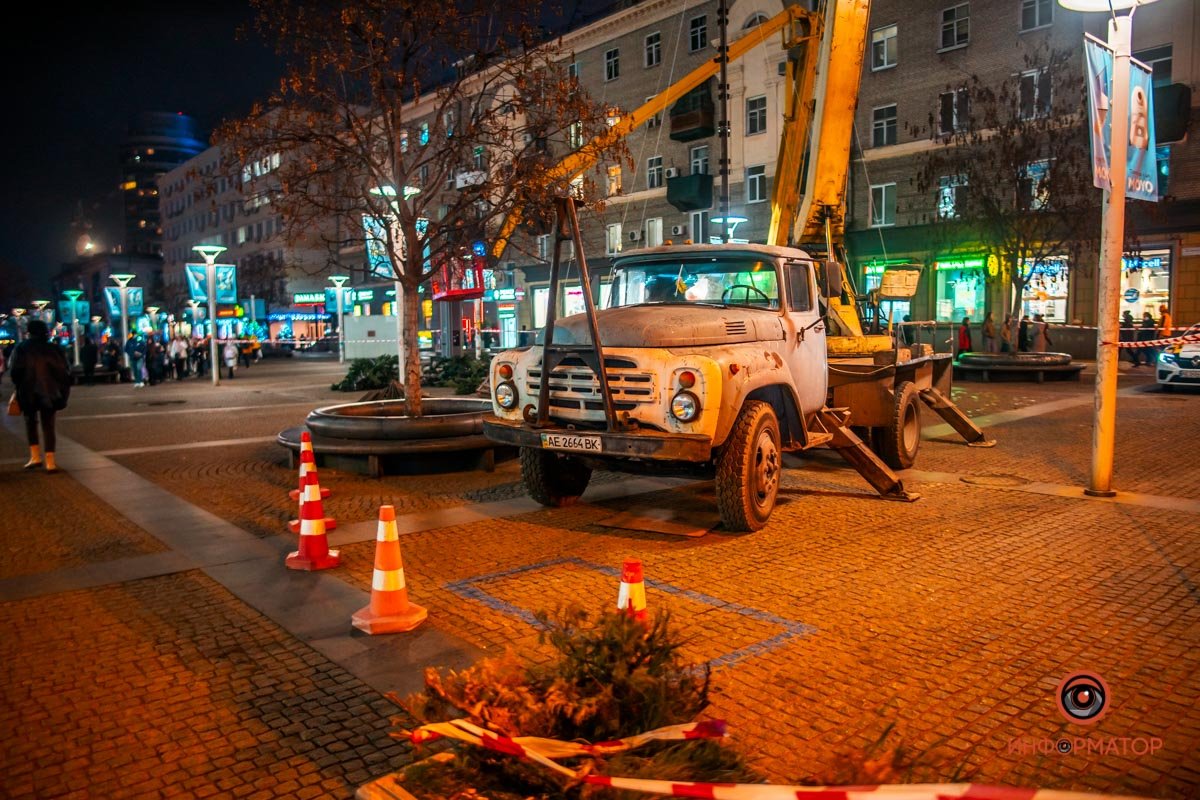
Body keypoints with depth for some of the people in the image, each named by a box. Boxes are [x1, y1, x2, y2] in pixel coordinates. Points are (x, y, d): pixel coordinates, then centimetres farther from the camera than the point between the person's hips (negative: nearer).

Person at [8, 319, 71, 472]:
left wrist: (19, 388, 6)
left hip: (28, 392, -1)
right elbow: (64, 372, -3)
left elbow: (14, 372, -9)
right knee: (48, 425, 5)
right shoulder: (53, 349, 0)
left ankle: (35, 456, 10)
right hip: (49, 392, 1)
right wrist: (63, 391, 5)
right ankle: (50, 461, -1)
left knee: (30, 422, 19)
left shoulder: (20, 349, -2)